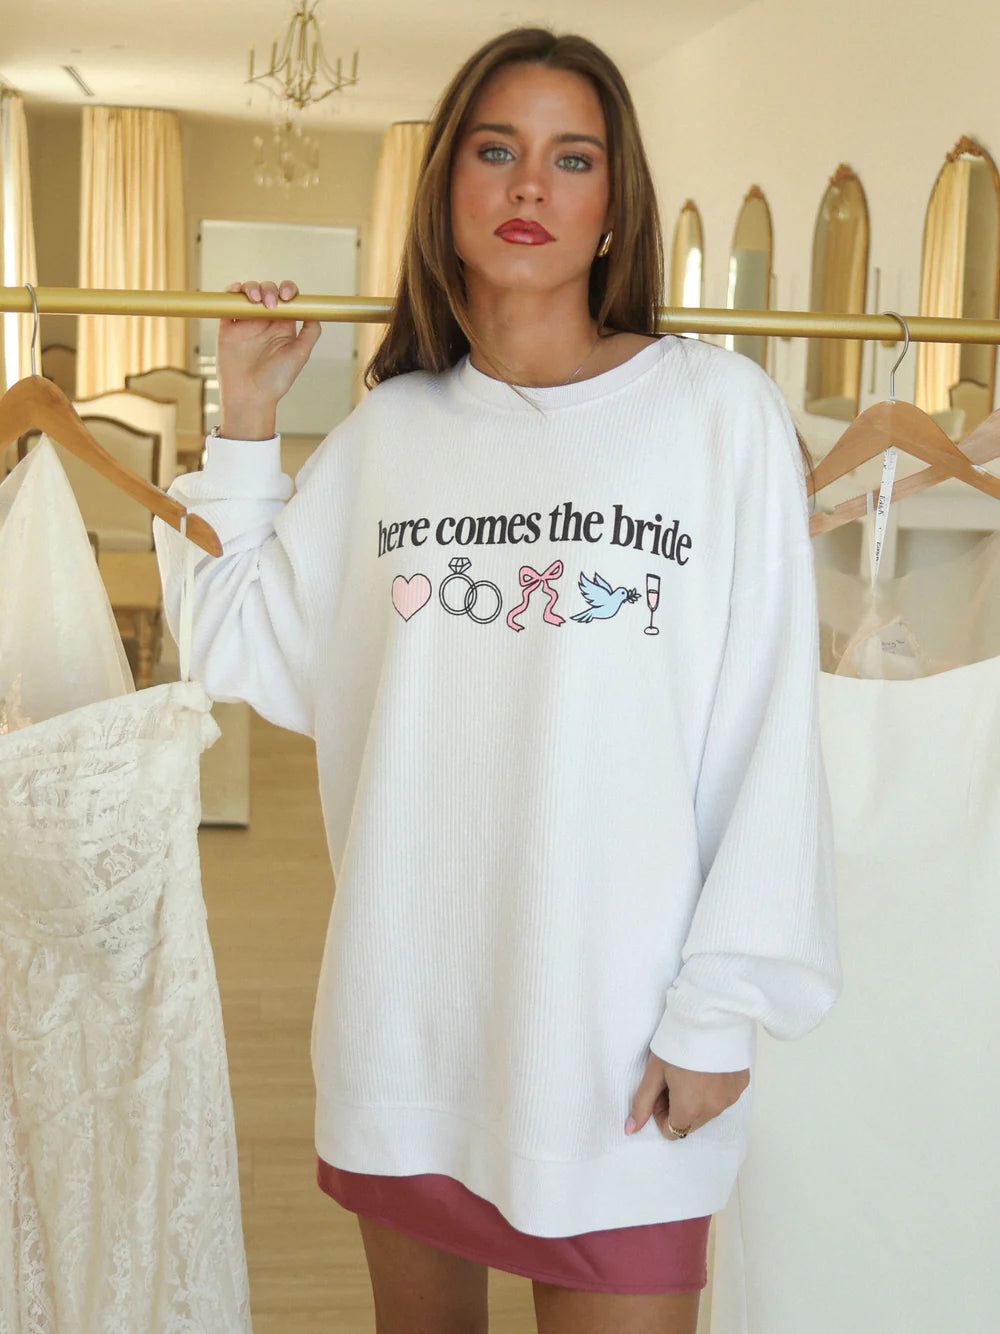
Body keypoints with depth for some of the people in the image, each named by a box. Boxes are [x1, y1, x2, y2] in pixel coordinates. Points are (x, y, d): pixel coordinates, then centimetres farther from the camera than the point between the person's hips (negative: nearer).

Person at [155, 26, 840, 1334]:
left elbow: (769, 737, -7)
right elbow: (245, 653, 12)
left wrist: (721, 1009, -8)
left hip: (615, 1015, -4)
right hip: (407, 996, 4)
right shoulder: (391, 425, 6)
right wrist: (247, 417, 10)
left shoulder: (718, 408, -7)